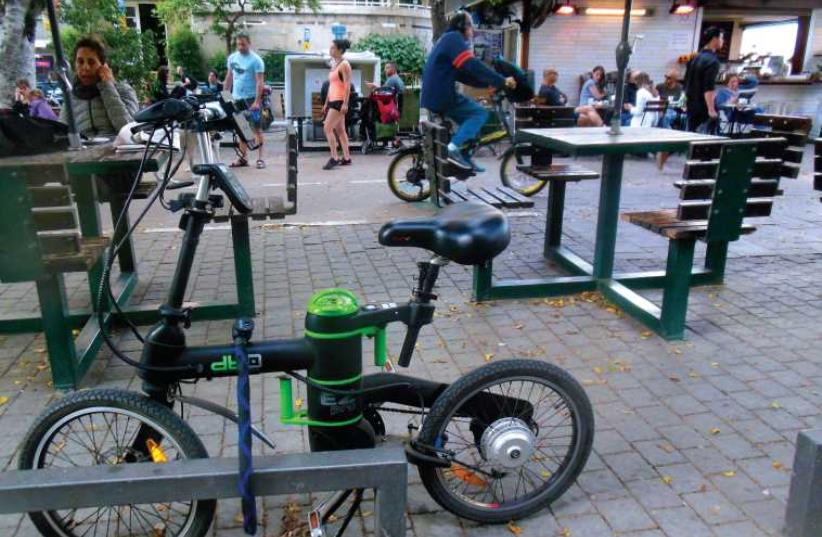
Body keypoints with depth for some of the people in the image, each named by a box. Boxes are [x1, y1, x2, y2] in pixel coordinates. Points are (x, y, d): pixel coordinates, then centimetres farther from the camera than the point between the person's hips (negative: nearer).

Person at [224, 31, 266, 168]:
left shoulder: (256, 60, -7)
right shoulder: (232, 58, 11)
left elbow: (259, 82, -12)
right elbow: (228, 78, 18)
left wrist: (257, 101, -20)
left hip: (251, 99, -6)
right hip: (236, 98, 6)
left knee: (256, 128, -3)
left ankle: (260, 158, -1)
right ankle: (243, 157, 16)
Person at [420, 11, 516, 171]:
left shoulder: (447, 40, 24)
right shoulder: (454, 38, -7)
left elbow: (465, 74, 20)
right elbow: (473, 66, -19)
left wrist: (488, 84, 10)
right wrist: (502, 81, -16)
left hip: (433, 96, 10)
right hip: (441, 97, -10)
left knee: (470, 115, 21)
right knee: (480, 113, -10)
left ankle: (465, 158, 19)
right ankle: (453, 148, -19)